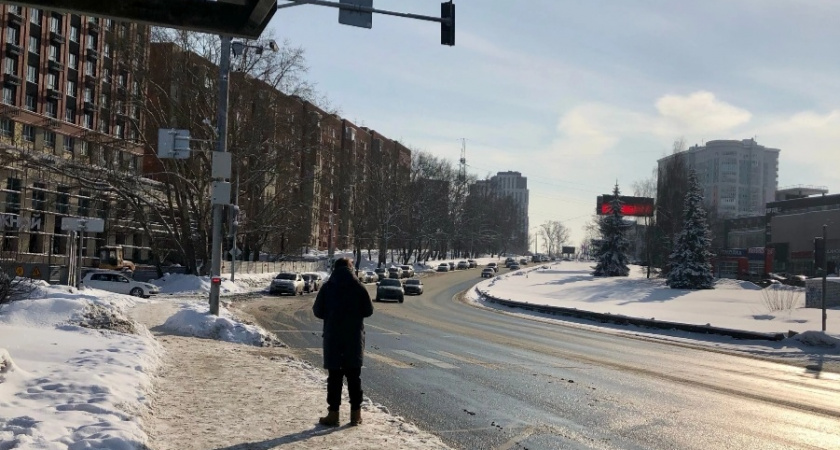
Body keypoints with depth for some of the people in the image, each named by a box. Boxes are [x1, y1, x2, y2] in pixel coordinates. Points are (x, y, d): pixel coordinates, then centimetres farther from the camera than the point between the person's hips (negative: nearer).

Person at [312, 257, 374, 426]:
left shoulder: (327, 287, -5)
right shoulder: (359, 287, -4)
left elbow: (318, 311, -3)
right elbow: (368, 310, 1)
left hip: (333, 338, -1)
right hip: (354, 338, 1)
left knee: (334, 376, 4)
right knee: (354, 376, 9)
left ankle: (333, 414, 4)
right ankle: (356, 413, 12)